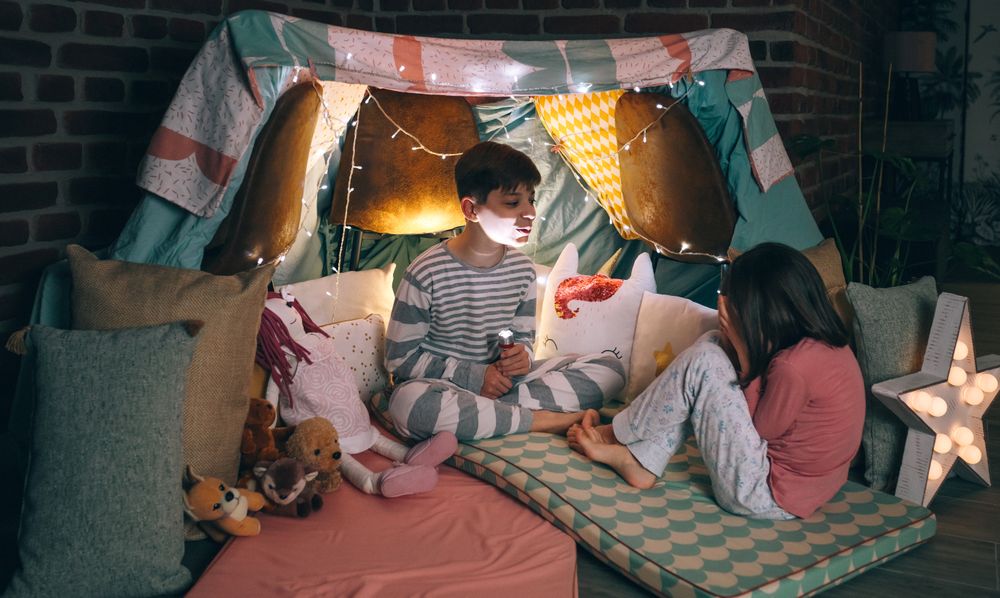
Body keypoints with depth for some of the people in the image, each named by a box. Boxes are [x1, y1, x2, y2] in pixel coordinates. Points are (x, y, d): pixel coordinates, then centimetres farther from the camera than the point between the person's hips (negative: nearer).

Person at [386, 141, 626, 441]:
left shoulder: (523, 270, 2)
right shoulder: (427, 273, -14)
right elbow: (400, 357, -10)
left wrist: (521, 357, -13)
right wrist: (474, 377, -18)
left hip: (500, 380, 5)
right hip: (443, 387, -5)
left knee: (610, 368, -7)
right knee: (408, 401, -42)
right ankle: (547, 420, -26)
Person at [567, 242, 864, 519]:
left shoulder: (794, 366, -29)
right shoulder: (828, 342, 0)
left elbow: (760, 426, -13)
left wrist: (743, 351, -16)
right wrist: (740, 345, -7)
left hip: (767, 498, -9)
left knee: (703, 362, -13)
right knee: (714, 345, 5)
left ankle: (614, 436, 10)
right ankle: (642, 462, 7)